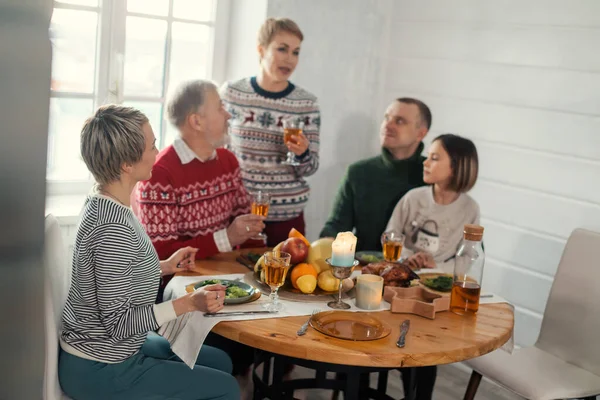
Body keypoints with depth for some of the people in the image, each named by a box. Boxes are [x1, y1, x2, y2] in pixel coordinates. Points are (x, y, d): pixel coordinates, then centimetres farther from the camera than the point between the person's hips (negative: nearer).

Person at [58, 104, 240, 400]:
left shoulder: (101, 202, 0)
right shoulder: (114, 228, -29)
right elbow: (118, 322, -26)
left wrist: (164, 267, 10)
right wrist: (189, 304, -27)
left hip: (99, 350, 10)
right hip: (99, 371, -9)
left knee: (220, 362, 18)